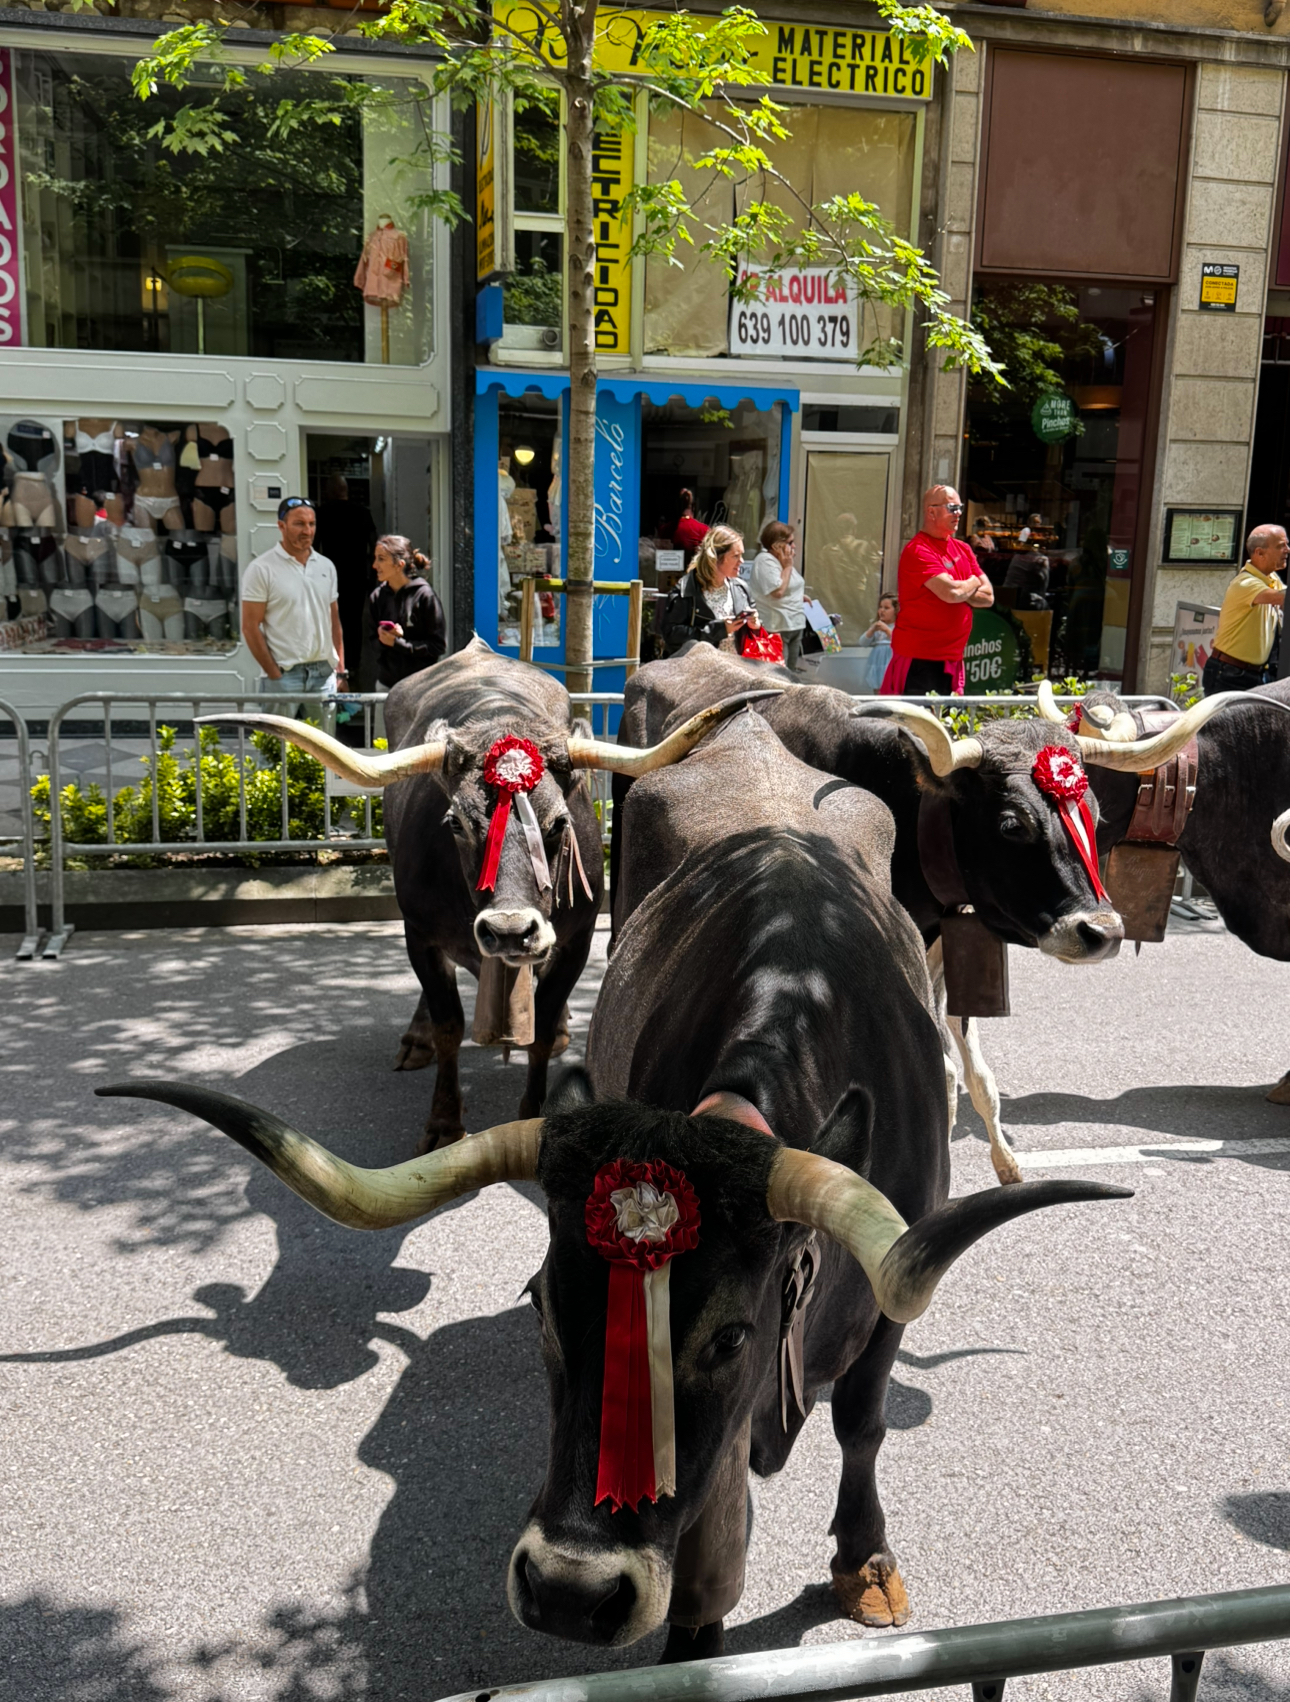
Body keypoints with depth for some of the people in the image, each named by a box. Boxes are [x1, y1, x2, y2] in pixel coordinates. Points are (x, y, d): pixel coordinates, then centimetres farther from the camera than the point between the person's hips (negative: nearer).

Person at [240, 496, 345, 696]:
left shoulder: (326, 566, 13)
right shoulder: (261, 569, -3)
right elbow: (250, 627, -6)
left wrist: (340, 670, 9)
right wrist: (274, 675, -11)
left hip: (325, 673, 5)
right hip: (285, 675, -5)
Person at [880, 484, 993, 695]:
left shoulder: (962, 549, 15)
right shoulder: (918, 550, -11)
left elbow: (988, 597, 10)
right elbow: (951, 592, -22)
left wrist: (962, 590, -8)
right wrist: (973, 583, 0)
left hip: (952, 660, 8)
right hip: (919, 660, -8)